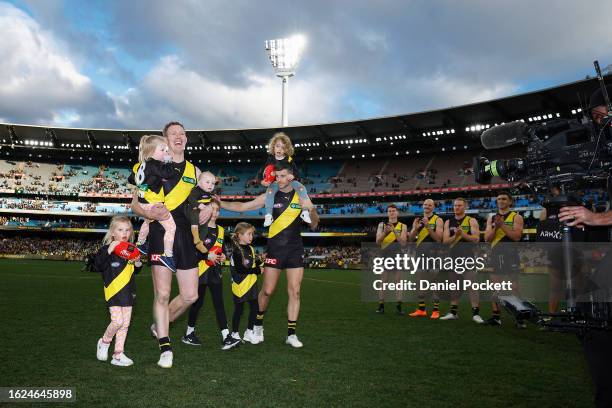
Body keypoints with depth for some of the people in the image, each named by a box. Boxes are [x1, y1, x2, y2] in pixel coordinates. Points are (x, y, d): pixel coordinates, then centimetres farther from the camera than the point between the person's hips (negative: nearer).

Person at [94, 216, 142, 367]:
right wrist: (109, 251, -31)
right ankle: (104, 342, 17)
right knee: (117, 321, -13)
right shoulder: (107, 248, -6)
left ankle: (118, 354, 17)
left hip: (127, 292, 6)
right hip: (113, 291, -6)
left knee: (125, 323, 7)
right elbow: (98, 265, -20)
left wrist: (137, 263, 0)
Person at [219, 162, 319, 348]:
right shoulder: (269, 197, 1)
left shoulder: (301, 197, 2)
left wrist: (312, 212, -16)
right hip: (275, 249, -1)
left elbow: (313, 225, 5)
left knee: (295, 292, 0)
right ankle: (258, 324, 25)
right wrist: (220, 203, -5)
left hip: (295, 250, 1)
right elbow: (242, 207, 5)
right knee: (267, 291, 1)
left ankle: (291, 334, 9)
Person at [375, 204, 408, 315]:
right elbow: (377, 241, 0)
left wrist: (394, 231, -16)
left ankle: (399, 306, 3)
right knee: (383, 281, 1)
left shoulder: (402, 226, 7)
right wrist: (385, 232, -17)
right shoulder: (381, 225, 8)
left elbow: (403, 242, -5)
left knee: (398, 281, 0)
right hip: (384, 256, 0)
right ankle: (381, 305, 6)